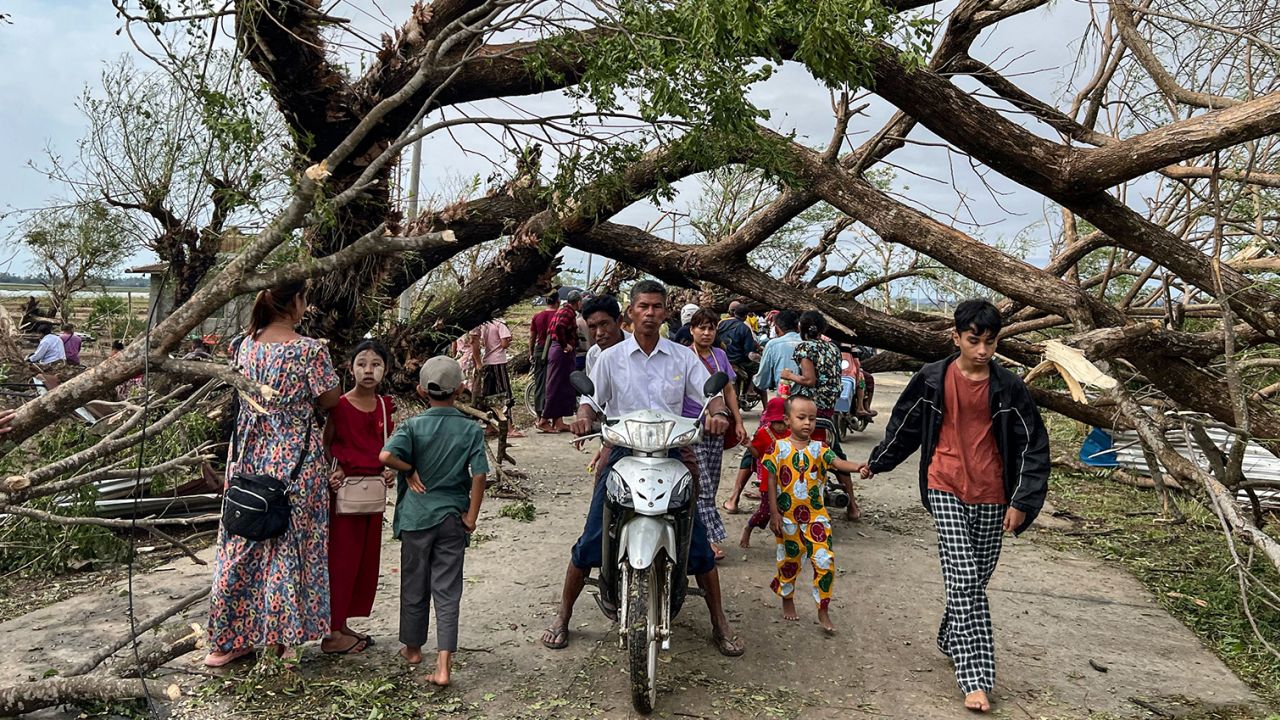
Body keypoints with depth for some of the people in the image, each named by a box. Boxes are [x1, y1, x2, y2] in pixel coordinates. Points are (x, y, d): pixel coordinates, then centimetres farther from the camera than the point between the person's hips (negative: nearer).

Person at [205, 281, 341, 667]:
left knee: (242, 545, 13)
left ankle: (230, 638, 24)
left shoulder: (245, 345, 1)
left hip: (249, 455, 5)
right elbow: (330, 399, -5)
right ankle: (280, 637, 16)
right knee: (289, 545, 7)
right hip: (295, 458, -5)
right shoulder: (310, 349, -15)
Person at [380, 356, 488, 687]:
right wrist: (471, 517, -3)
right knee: (447, 590, 3)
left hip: (416, 517, 0)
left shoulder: (413, 426, -7)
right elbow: (479, 475, -11)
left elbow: (386, 455, -24)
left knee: (414, 586, 16)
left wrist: (411, 470, -6)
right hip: (452, 519, 0)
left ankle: (413, 647, 34)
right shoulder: (471, 430, -5)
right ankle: (443, 665, -3)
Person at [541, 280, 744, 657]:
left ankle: (720, 623, 17)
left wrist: (717, 412, -23)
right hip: (623, 454, 0)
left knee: (697, 540, 1)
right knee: (591, 541, -1)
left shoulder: (683, 357, 6)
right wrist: (584, 417, -20)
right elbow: (591, 400, 4)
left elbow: (710, 393, 0)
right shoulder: (610, 358, 5)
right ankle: (562, 617, 16)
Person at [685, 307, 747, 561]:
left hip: (716, 430, 6)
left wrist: (738, 422, 11)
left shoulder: (719, 355, 10)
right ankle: (711, 538, -4)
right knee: (703, 488, -8)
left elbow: (729, 390, 16)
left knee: (711, 486, 10)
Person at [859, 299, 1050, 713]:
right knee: (963, 580, -10)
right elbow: (904, 424, 10)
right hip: (946, 490, -2)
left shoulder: (1008, 387, -4)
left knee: (977, 580, 12)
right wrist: (876, 462, 21)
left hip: (991, 496, 2)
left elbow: (1033, 445, 1)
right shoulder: (932, 380, -5)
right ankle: (976, 677, -8)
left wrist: (1021, 502, -4)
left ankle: (951, 640, 37)